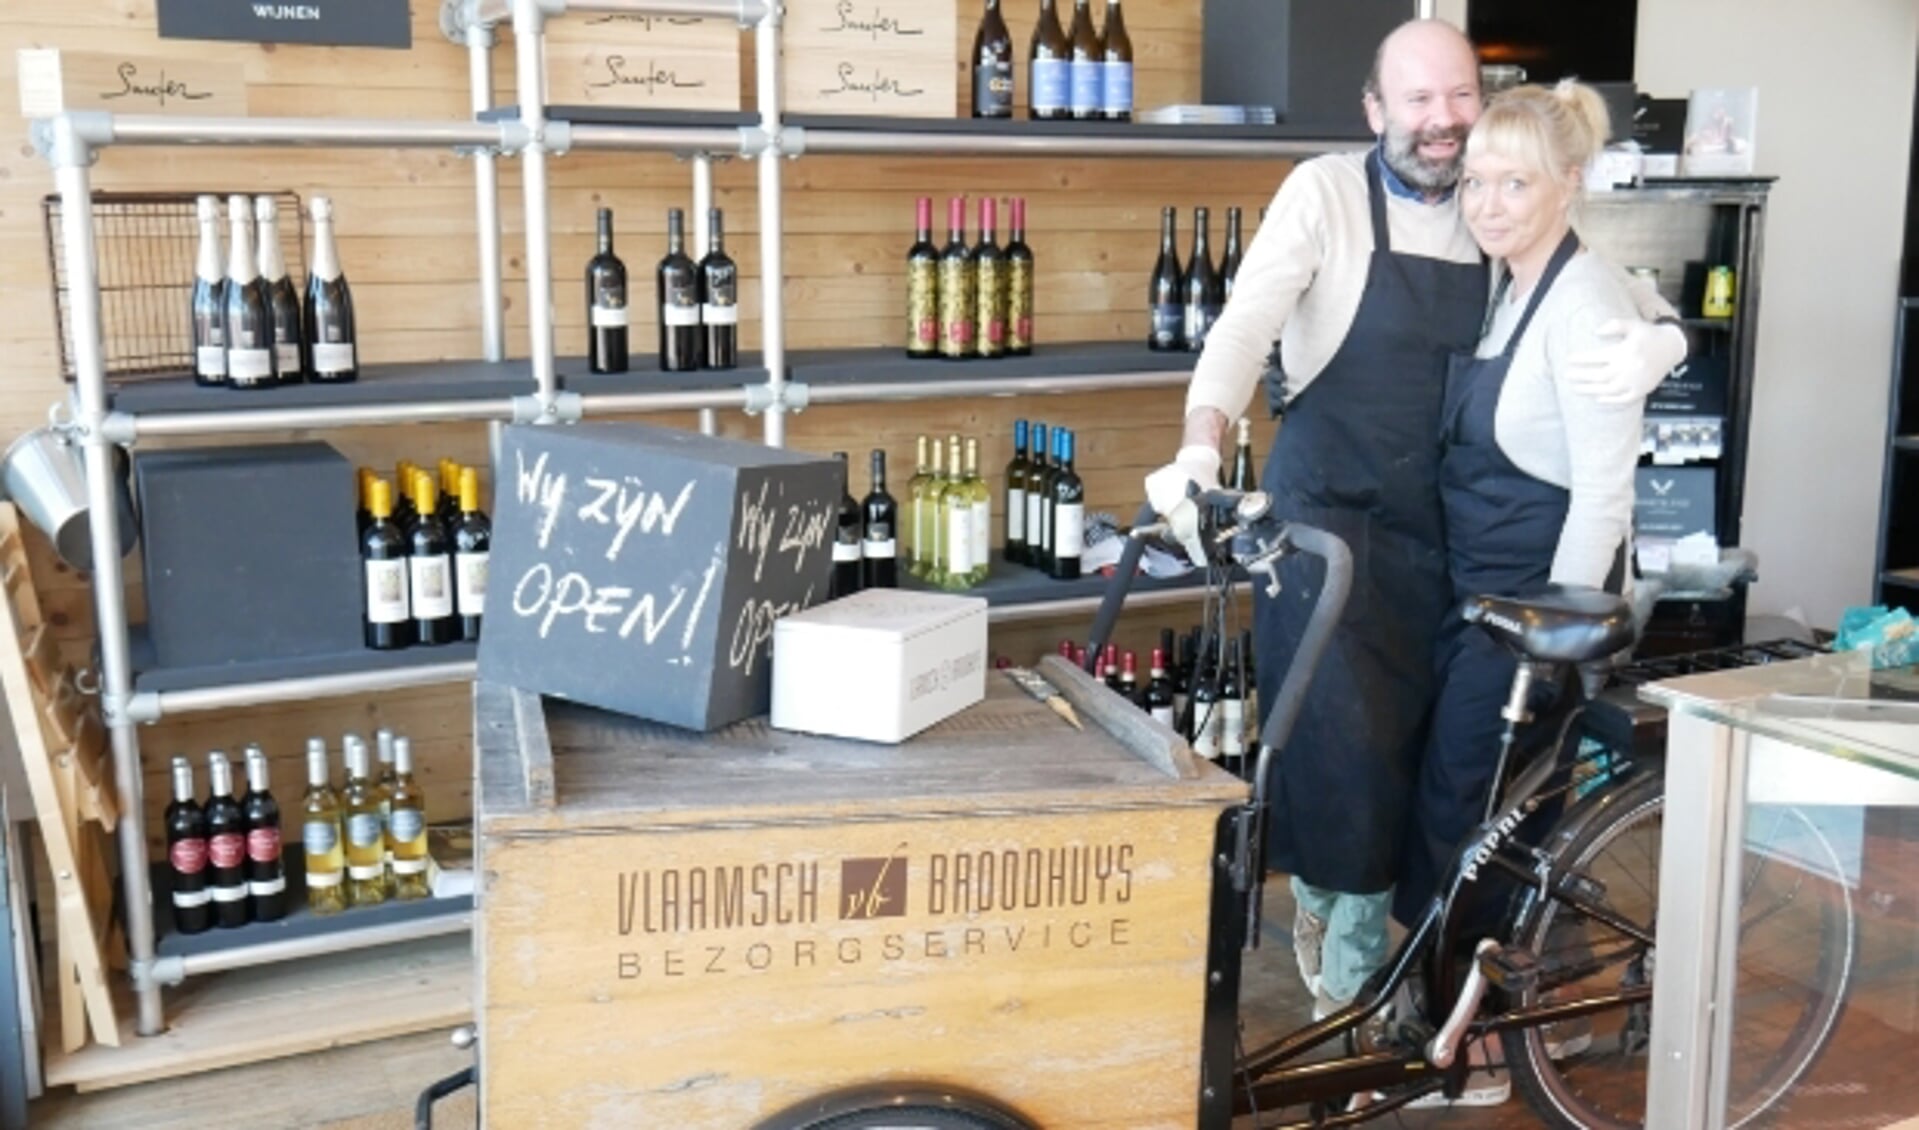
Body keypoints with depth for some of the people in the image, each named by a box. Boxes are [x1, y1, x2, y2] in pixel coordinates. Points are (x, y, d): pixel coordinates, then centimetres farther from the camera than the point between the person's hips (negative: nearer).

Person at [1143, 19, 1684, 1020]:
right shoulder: (1326, 193, -7)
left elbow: (1633, 300, 6)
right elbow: (1246, 323, -18)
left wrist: (1658, 342, -20)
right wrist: (1201, 449, -36)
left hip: (1433, 523, 4)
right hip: (1325, 507, -4)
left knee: (1404, 740, 9)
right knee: (1339, 721, -15)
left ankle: (1353, 971, 27)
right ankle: (1323, 895, 14)